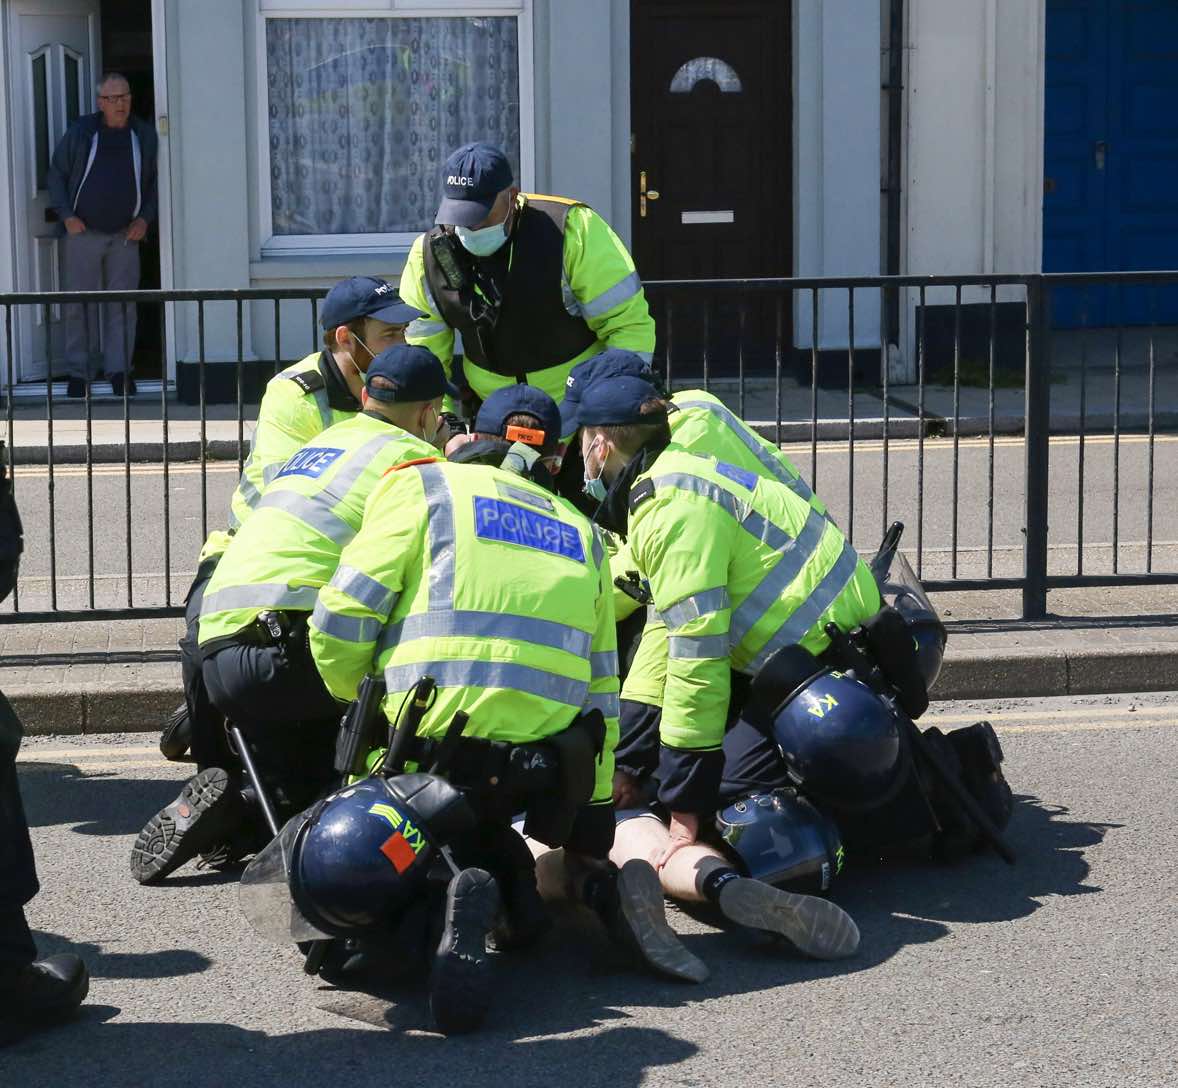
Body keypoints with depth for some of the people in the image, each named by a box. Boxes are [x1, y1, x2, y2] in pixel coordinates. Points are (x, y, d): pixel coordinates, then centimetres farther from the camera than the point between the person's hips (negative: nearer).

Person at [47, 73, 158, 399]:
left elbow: (156, 182, 13)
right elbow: (56, 174, 6)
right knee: (80, 303, -1)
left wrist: (145, 218, 1)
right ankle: (77, 372, 4)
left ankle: (119, 370, 6)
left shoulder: (144, 136, 4)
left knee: (122, 304, 0)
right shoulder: (80, 132, 0)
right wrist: (66, 215, -4)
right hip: (83, 232, -1)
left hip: (125, 235, 1)